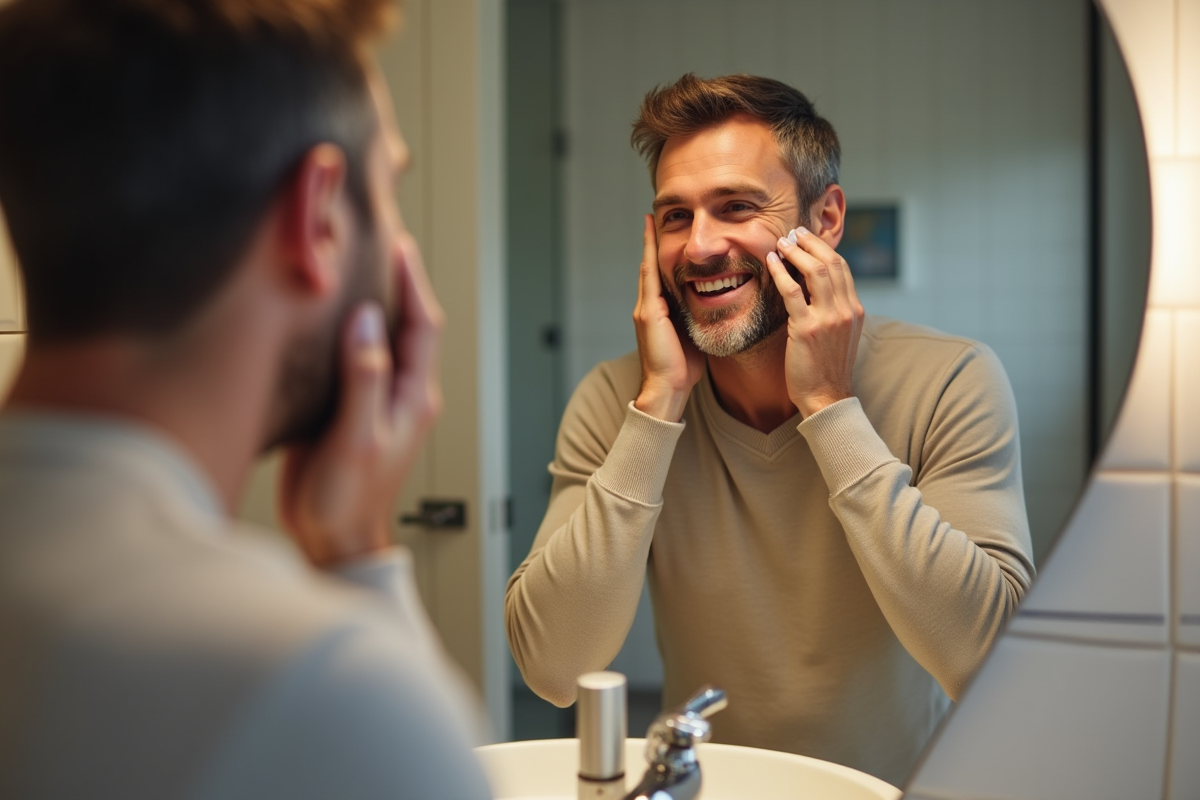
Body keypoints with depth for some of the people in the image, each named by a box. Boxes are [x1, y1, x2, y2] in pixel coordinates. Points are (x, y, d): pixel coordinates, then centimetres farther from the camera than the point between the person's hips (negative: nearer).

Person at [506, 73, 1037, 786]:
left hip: (902, 783, 0)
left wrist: (830, 407, -18)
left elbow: (988, 658, -19)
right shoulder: (615, 401, -5)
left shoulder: (952, 382, -9)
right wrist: (659, 406, -17)